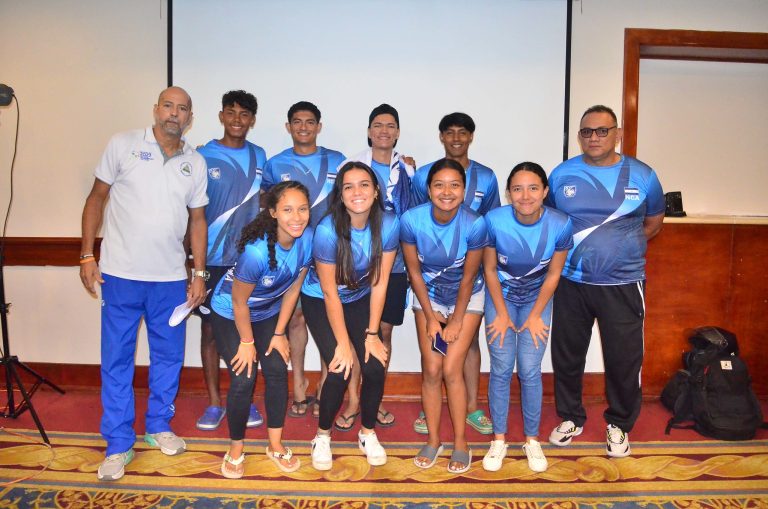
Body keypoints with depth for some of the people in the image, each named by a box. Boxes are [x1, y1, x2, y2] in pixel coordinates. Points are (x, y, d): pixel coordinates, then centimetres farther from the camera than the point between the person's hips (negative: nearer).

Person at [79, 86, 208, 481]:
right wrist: (87, 256, -3)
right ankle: (119, 444, 17)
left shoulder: (195, 163, 7)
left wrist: (199, 274, 5)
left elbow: (197, 219, 9)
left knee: (169, 355, 11)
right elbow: (97, 198, 2)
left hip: (171, 277, 3)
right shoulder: (123, 145, -1)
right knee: (116, 359, 4)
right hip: (120, 274, -2)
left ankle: (158, 427, 30)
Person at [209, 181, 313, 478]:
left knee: (277, 371, 1)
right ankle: (236, 448, 17)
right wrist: (247, 342, -10)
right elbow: (239, 300, -23)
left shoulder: (308, 239, -21)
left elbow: (293, 289, -8)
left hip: (269, 313, 5)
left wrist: (279, 334, -2)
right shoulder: (256, 251, -38)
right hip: (230, 314, -5)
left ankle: (275, 445, 19)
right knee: (243, 379, -7)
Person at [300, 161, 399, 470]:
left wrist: (371, 334, -11)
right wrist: (343, 343, -17)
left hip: (361, 299, 3)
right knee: (340, 370, -15)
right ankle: (322, 435, 13)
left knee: (375, 367, -9)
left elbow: (379, 283, -13)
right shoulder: (327, 230, -30)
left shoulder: (389, 224, -21)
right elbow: (329, 292, -21)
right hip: (320, 301, -3)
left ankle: (368, 433, 18)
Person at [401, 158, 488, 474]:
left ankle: (460, 443, 12)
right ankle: (433, 440, 19)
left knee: (451, 369, -7)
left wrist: (456, 321, -9)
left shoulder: (475, 224, -26)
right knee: (431, 370, 0)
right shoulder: (411, 220, -22)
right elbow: (414, 271, -11)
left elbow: (468, 276, -15)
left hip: (467, 298, -2)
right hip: (429, 297, 2)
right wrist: (430, 317, -7)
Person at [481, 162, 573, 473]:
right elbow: (489, 269, -11)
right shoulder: (494, 220, -25)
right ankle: (499, 439, 16)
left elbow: (553, 274, -9)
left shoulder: (560, 225, -22)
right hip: (501, 296, 0)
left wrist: (535, 316, -6)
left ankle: (532, 440, 18)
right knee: (501, 369, -1)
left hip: (538, 298, 1)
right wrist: (502, 314, -8)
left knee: (530, 372, -2)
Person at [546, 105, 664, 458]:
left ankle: (619, 425, 30)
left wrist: (622, 247, 2)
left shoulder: (642, 176, 0)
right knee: (566, 355, 12)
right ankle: (570, 417, 33)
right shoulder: (561, 175, 1)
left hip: (623, 285, -1)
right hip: (571, 283, 1)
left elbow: (654, 223, 12)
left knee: (624, 359, 6)